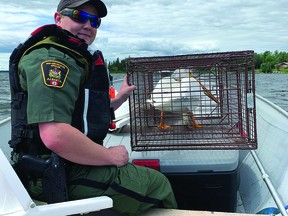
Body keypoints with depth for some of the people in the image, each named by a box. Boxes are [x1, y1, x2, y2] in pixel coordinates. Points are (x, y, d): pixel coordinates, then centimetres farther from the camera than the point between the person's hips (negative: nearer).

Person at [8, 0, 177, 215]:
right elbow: (55, 136, -31)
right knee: (157, 183, 1)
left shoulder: (73, 59, 16)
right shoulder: (52, 59, -18)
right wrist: (110, 155, -18)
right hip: (63, 176, -11)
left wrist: (119, 99, 18)